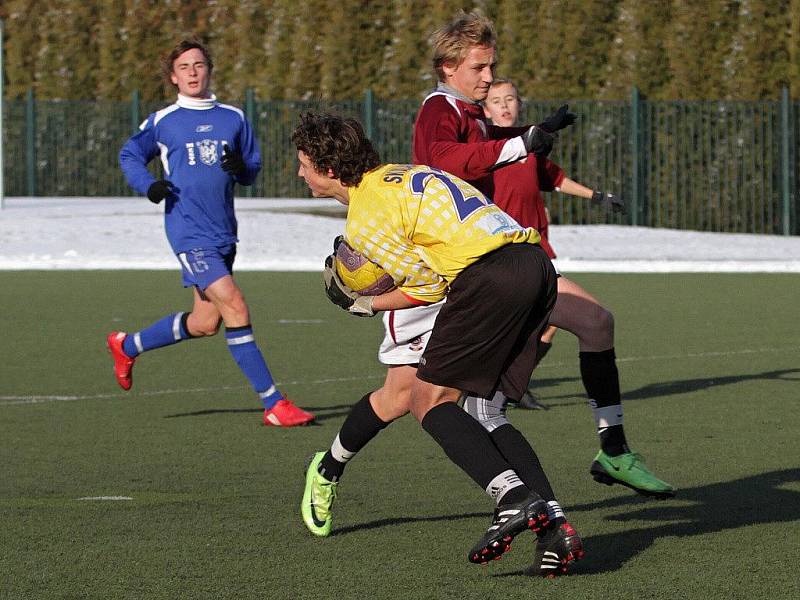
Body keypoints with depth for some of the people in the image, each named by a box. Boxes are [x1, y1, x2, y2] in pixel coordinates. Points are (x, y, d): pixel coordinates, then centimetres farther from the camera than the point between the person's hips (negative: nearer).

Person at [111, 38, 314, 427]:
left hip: (224, 232, 6)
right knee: (234, 306, -18)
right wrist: (149, 184, -7)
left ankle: (127, 347, 37)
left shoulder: (234, 119, 10)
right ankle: (273, 404, -16)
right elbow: (129, 155, 13)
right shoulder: (162, 122, 2)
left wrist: (241, 168, -10)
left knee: (205, 323, 12)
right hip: (189, 232, -6)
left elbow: (253, 170, 15)